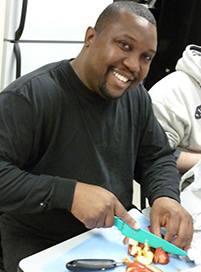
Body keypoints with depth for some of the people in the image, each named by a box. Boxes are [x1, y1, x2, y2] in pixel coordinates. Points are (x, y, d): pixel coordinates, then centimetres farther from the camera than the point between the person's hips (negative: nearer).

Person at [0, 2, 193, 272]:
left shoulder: (137, 96, 4)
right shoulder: (30, 96, -19)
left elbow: (157, 157, 11)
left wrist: (166, 197, -11)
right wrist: (68, 193, -32)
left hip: (115, 237, 7)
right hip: (39, 248, -6)